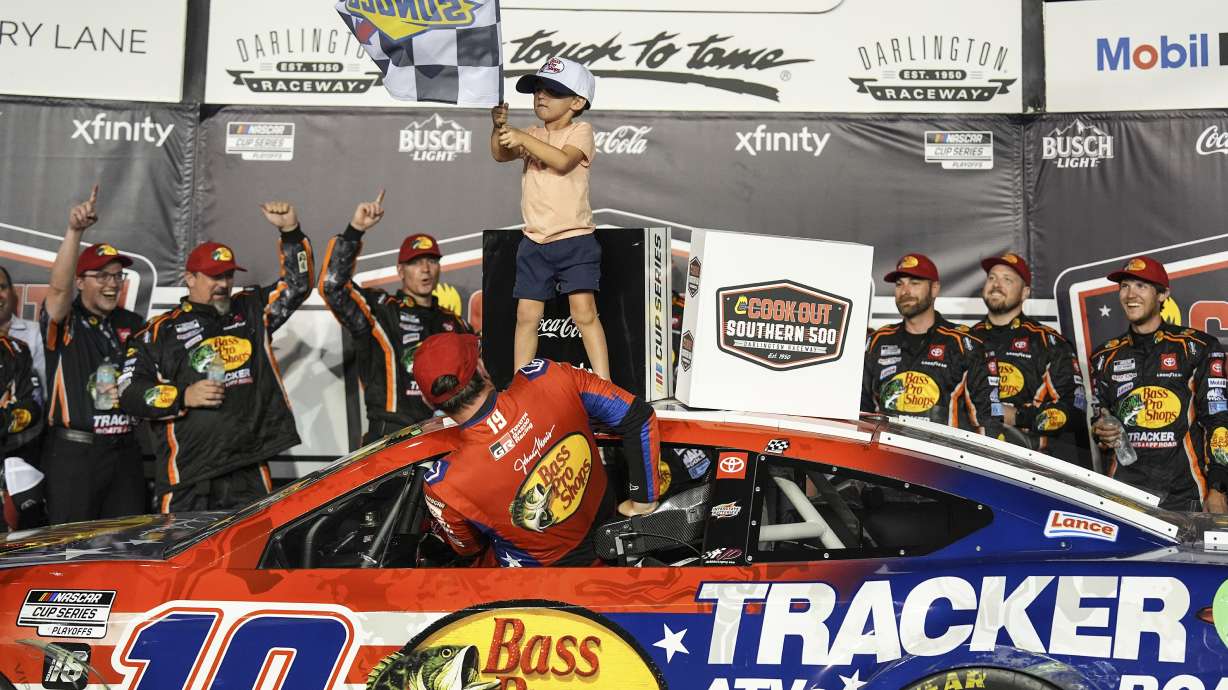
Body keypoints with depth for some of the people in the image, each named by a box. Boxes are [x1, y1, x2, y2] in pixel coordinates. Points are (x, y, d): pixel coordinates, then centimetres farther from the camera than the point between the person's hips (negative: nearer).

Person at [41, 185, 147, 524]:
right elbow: (58, 285, -23)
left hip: (124, 450, 5)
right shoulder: (64, 321, -2)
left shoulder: (134, 325, 14)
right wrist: (75, 230, -34)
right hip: (73, 452, -5)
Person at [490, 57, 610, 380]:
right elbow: (500, 155, -3)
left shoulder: (580, 130, -1)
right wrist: (499, 126, -21)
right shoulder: (533, 136, 14)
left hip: (574, 238, -5)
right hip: (534, 241, 5)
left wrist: (523, 137, -24)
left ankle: (603, 385, -6)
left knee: (584, 311, -11)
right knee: (526, 316, 5)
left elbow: (563, 161, -21)